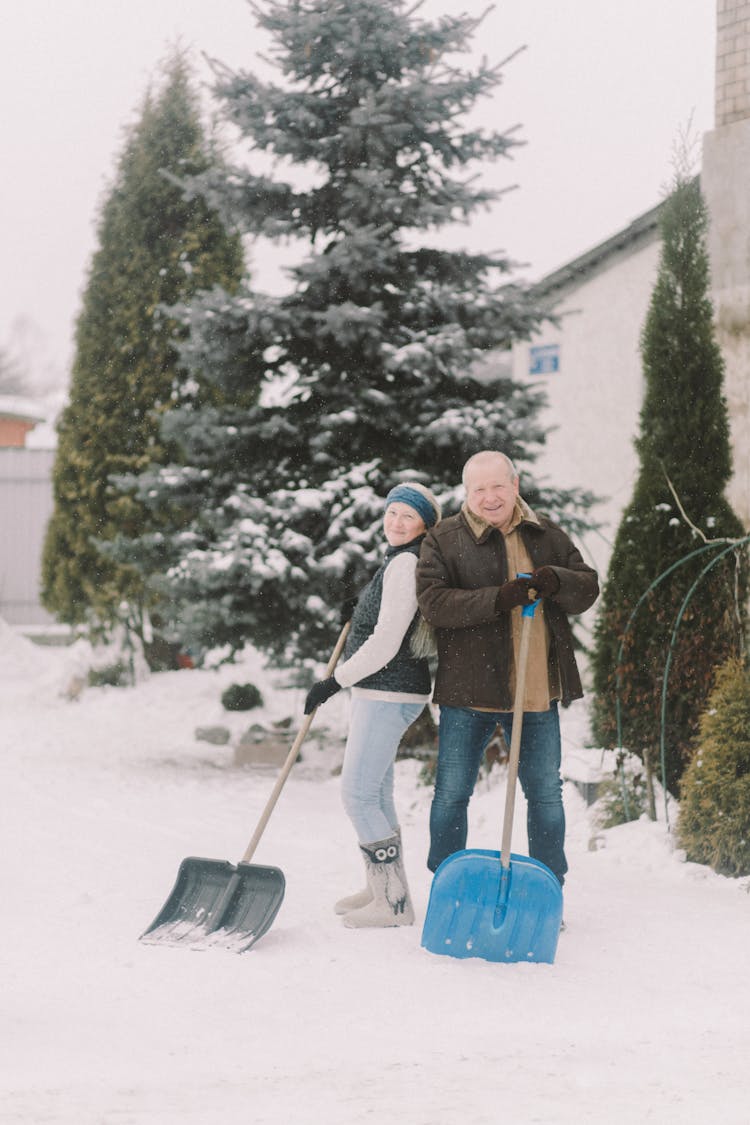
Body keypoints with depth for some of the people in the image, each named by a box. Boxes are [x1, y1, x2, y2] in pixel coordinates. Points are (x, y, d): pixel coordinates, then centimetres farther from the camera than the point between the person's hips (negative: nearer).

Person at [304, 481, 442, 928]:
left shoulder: (406, 564, -16)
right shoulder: (398, 562, 15)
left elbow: (385, 642, -21)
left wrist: (335, 681, -17)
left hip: (390, 693, -11)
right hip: (381, 692, 11)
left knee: (358, 793, -9)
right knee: (376, 794, 16)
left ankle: (395, 903, -5)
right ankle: (382, 889, 26)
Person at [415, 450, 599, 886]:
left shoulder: (548, 535, 9)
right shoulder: (444, 540, -2)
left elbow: (588, 588, 8)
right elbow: (433, 601, -14)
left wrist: (556, 581, -15)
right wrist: (497, 599, -25)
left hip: (538, 690, 3)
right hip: (469, 689, -3)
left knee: (547, 796, 10)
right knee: (452, 795, 4)